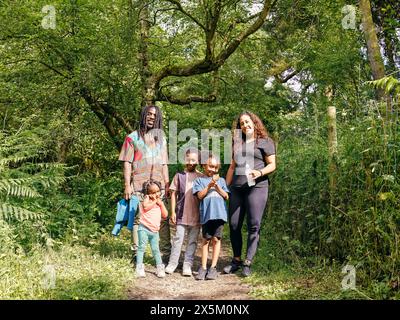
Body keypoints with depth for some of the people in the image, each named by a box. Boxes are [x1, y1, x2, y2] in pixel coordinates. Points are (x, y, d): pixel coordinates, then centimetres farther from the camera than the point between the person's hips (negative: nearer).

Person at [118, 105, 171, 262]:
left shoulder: (161, 139, 20)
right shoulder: (132, 138, 7)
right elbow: (127, 163, 1)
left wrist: (167, 184, 12)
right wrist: (127, 185, -7)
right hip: (138, 186, -3)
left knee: (163, 219, -1)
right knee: (138, 219, -2)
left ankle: (166, 253, 5)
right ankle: (136, 254, 6)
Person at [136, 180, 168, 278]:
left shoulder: (160, 202, 16)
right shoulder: (147, 199, -1)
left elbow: (165, 215, 9)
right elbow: (145, 207, -23)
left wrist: (161, 203, 1)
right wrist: (154, 201, -10)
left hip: (155, 231, 5)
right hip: (144, 229, -5)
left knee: (155, 249, 8)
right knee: (142, 247, -5)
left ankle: (160, 267, 15)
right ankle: (139, 268, -2)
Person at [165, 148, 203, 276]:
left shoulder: (201, 177, 4)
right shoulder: (179, 175, 3)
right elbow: (173, 194, 5)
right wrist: (172, 211, 0)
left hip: (196, 215, 1)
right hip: (181, 214, -1)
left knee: (192, 240, 5)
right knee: (178, 238, 3)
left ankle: (187, 265, 13)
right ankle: (172, 263, 13)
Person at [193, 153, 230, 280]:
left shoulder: (221, 180, 16)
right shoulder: (200, 180, 10)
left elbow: (226, 196, 8)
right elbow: (200, 195, -2)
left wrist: (217, 186, -4)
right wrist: (209, 185, -11)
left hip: (219, 213, 1)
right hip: (206, 214, -1)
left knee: (216, 239, 2)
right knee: (206, 240, 5)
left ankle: (213, 267, 9)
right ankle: (203, 267, 11)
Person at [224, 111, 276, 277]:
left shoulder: (265, 142, 6)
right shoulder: (238, 143, 21)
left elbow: (272, 164, 0)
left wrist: (260, 172, -19)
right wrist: (225, 187, 15)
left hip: (256, 187, -5)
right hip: (236, 188, 5)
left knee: (254, 225, -8)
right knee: (234, 225, 3)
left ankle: (248, 262, -5)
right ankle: (236, 260, 14)